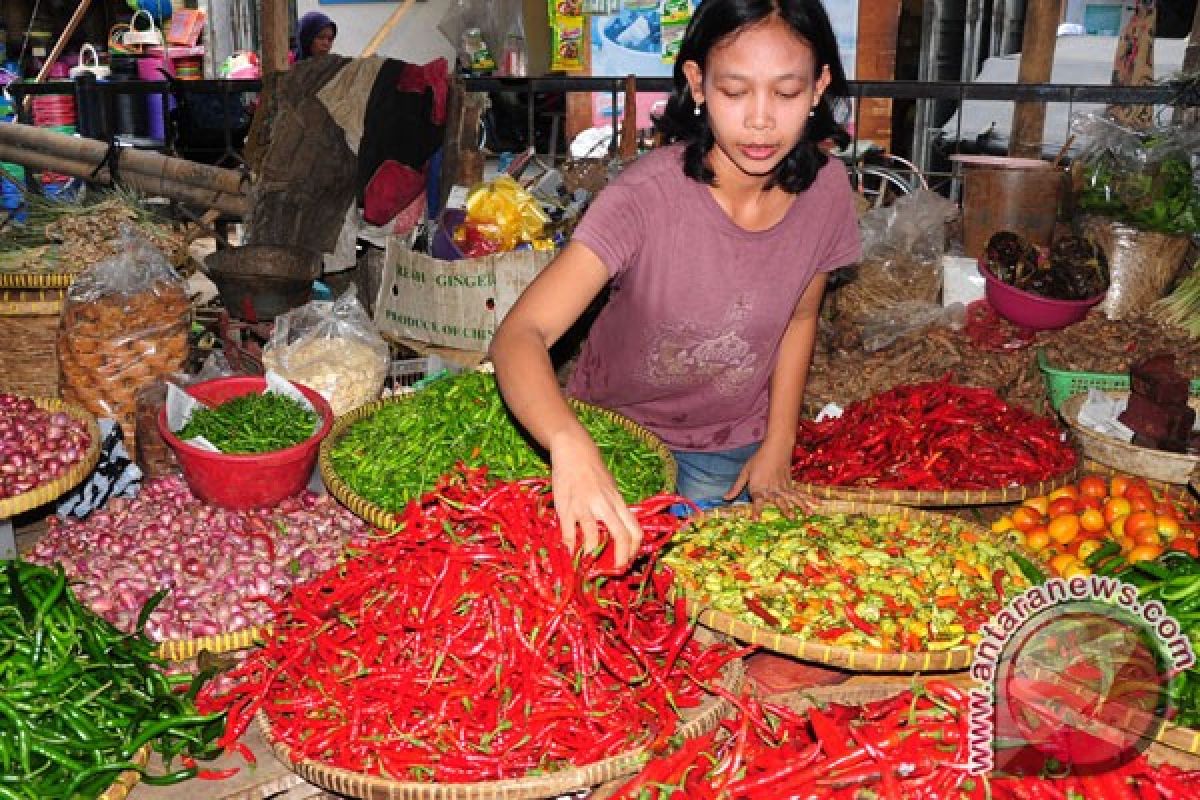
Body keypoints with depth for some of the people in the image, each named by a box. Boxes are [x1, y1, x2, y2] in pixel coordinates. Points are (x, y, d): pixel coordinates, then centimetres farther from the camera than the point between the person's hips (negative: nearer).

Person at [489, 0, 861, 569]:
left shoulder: (825, 189, -17)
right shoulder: (646, 195, -31)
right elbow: (519, 335, -39)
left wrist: (777, 448, 0)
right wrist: (570, 443, -58)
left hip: (730, 453, 3)